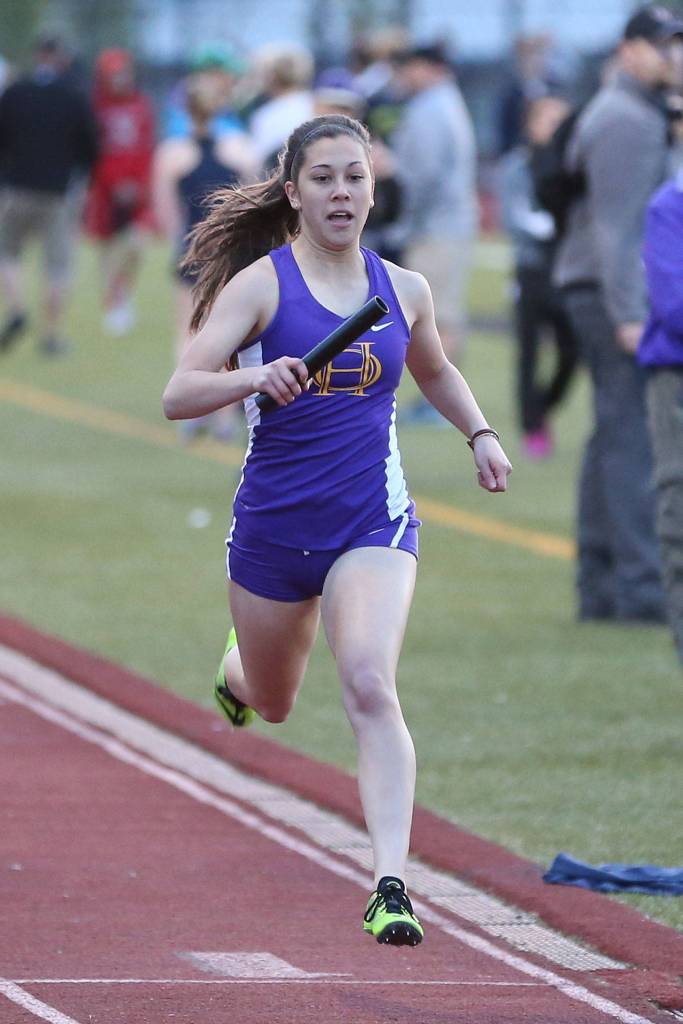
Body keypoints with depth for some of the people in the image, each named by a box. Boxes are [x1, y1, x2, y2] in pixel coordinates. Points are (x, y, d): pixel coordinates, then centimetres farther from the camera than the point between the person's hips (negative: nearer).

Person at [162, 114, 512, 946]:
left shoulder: (403, 291, 3)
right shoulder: (261, 284, -8)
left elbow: (435, 371, 26)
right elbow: (178, 394, -18)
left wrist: (480, 433, 11)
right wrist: (256, 377, -35)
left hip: (373, 524, 0)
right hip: (273, 525, 0)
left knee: (370, 688, -22)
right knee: (272, 704, 21)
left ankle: (391, 887, -25)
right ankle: (238, 668, 60)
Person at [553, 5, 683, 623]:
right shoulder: (626, 120, -11)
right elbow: (616, 222, -18)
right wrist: (629, 314, -22)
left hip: (599, 293, 11)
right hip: (621, 293, -11)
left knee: (614, 439, 11)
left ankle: (599, 586, 13)